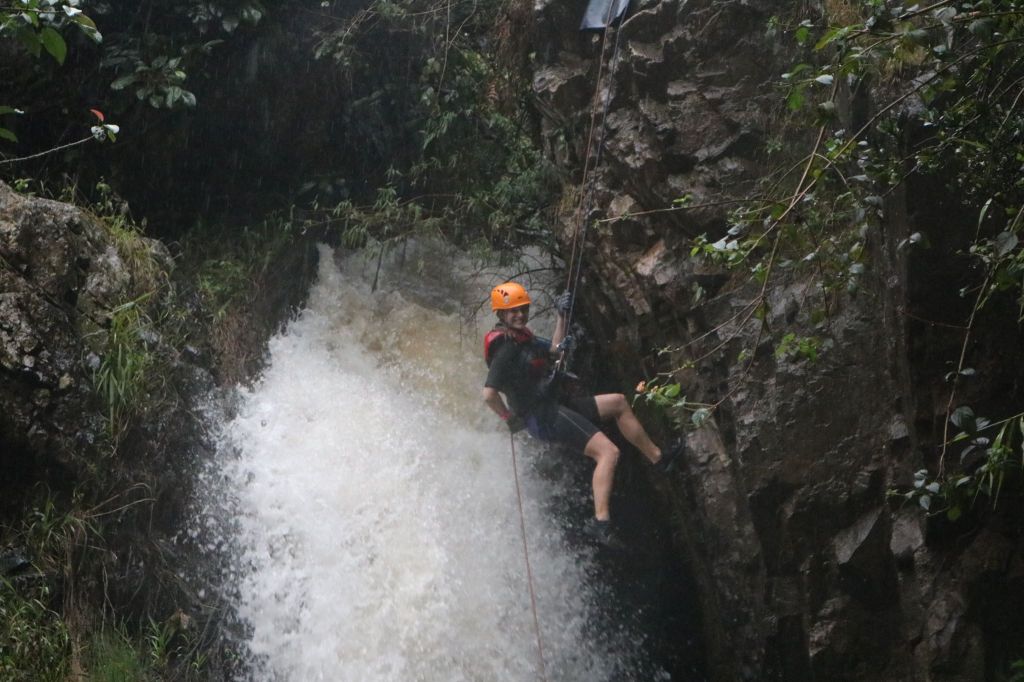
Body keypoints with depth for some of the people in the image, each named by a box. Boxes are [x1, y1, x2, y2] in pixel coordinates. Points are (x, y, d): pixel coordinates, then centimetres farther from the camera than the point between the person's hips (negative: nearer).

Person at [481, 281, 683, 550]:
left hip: (555, 407, 11)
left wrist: (561, 316, 16)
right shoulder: (506, 348, -21)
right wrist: (510, 419, -13)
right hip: (543, 416, -11)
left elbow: (553, 350, 25)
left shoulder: (521, 336, 11)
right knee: (608, 452, -20)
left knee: (618, 402, 19)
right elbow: (489, 393, -28)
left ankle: (657, 458, 25)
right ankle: (601, 522, -26)